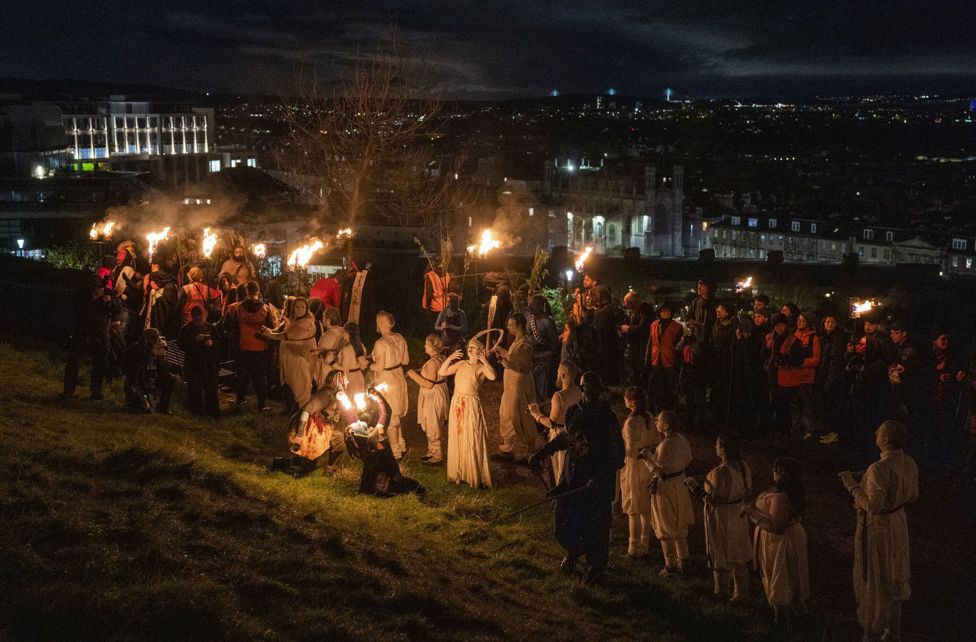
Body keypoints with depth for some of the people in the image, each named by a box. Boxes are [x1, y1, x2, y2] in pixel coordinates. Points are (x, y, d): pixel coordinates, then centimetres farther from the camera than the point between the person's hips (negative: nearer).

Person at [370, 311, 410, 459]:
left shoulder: (380, 344, -24)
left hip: (386, 384, -7)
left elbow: (379, 367, -23)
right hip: (399, 379, 7)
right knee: (395, 416, 24)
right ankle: (401, 447, 32)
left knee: (389, 419, 7)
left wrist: (369, 365, -6)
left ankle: (396, 454, 16)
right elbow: (406, 360, 6)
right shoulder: (400, 338, -2)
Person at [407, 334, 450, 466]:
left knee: (432, 429, 3)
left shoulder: (432, 362, -26)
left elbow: (428, 384, -26)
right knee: (431, 428, 21)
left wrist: (413, 374, -19)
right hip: (437, 395, 10)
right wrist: (417, 372, 8)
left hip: (433, 398, -10)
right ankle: (432, 452, 33)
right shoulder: (441, 359, 3)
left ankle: (437, 457, 12)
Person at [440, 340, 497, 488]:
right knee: (457, 440, 11)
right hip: (456, 403, 5)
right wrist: (450, 358, 0)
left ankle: (475, 477, 8)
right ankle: (459, 474, 24)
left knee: (472, 442, -1)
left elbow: (492, 376, -23)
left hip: (471, 405, -5)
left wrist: (484, 361, -16)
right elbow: (441, 372, 10)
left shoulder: (481, 368, -2)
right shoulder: (461, 364, 12)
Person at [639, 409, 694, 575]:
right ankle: (683, 561, 32)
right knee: (680, 526, 22)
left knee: (666, 530, 8)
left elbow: (660, 472, -27)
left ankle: (670, 566, 19)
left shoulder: (665, 445, -28)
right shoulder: (683, 440, -3)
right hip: (680, 486, 8)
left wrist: (647, 458, -16)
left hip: (665, 488, -8)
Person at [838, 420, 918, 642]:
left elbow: (873, 506, -30)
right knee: (893, 576, 22)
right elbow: (912, 497, 5)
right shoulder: (910, 463, -6)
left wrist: (852, 485, -20)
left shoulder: (879, 469, -31)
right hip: (898, 523, 8)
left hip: (876, 528, -8)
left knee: (874, 581, 9)